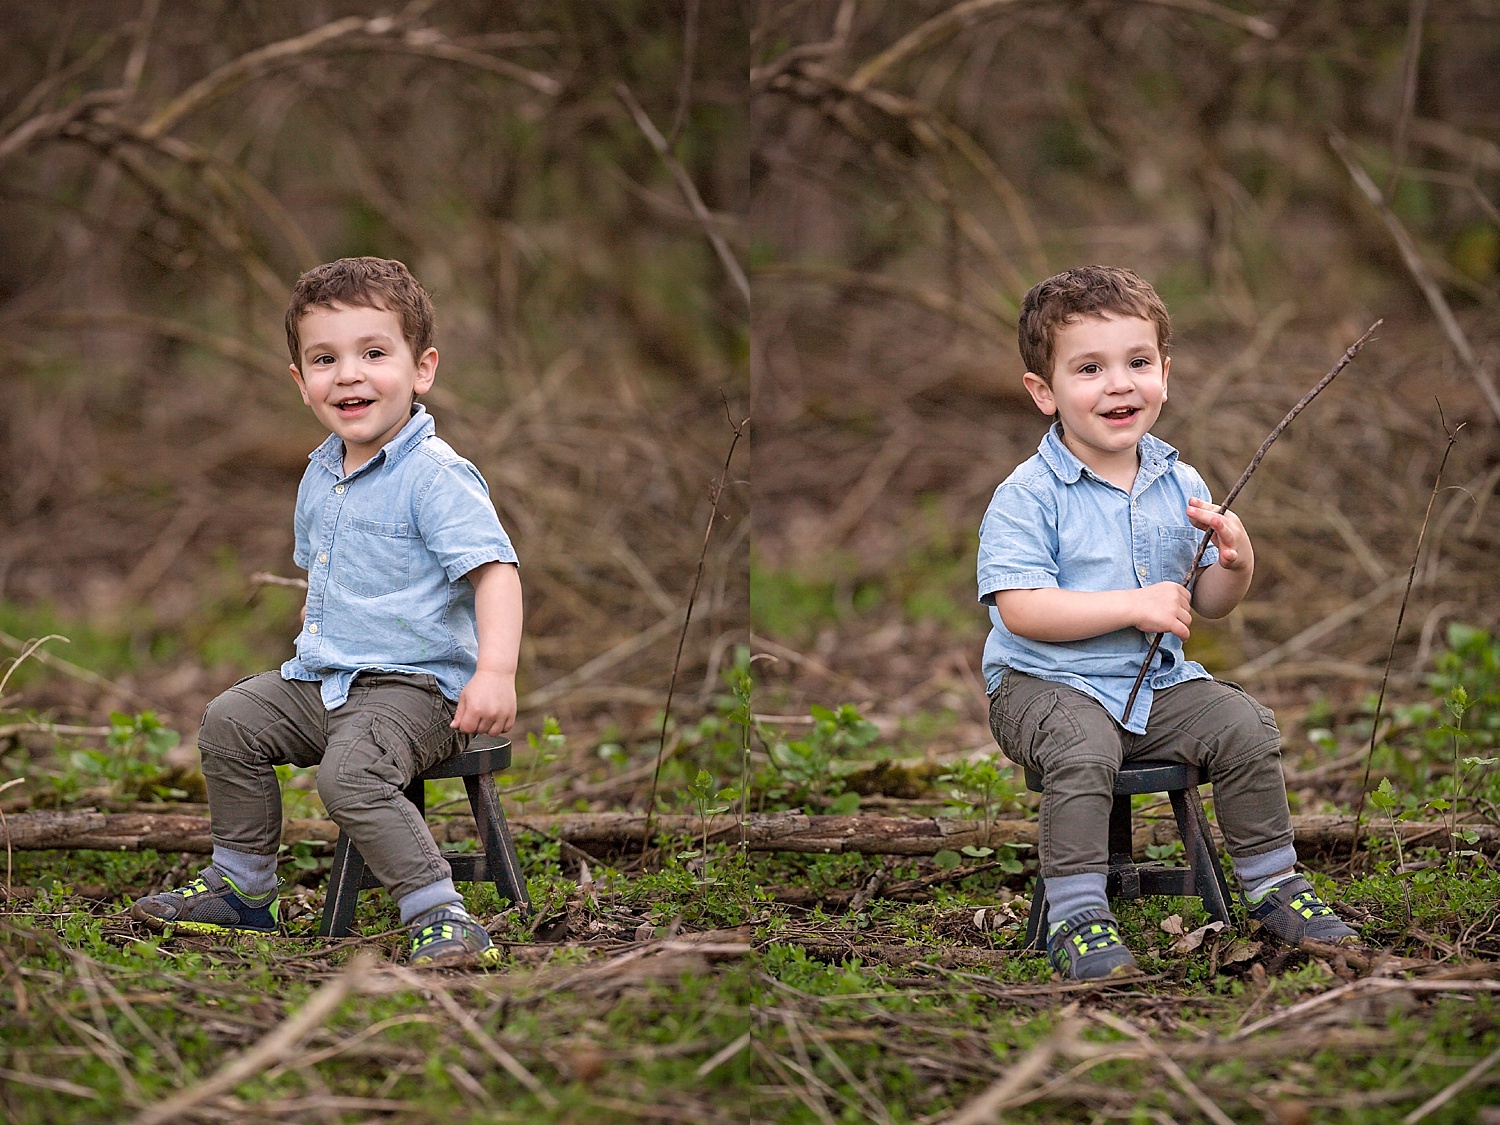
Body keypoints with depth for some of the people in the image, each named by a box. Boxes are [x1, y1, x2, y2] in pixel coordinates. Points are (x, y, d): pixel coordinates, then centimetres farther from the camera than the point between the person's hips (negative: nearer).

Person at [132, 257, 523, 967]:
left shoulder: (435, 475, -16)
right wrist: (312, 651, 21)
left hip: (413, 687, -9)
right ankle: (242, 889, 21)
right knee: (231, 722, 8)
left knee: (350, 773, -31)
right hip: (325, 682, 9)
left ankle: (438, 915, -26)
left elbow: (493, 569, -24)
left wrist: (496, 672, -35)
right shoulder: (320, 474, 12)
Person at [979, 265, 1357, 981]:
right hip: (1049, 683, -5)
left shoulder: (1181, 486, 7)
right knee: (1083, 745, -34)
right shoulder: (1029, 495, -11)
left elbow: (1206, 603, 13)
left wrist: (1236, 563, -11)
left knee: (1245, 726, -13)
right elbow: (1021, 610, -21)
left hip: (1157, 681, 5)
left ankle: (1271, 884, 6)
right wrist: (1135, 606, -24)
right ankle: (1076, 916, -25)